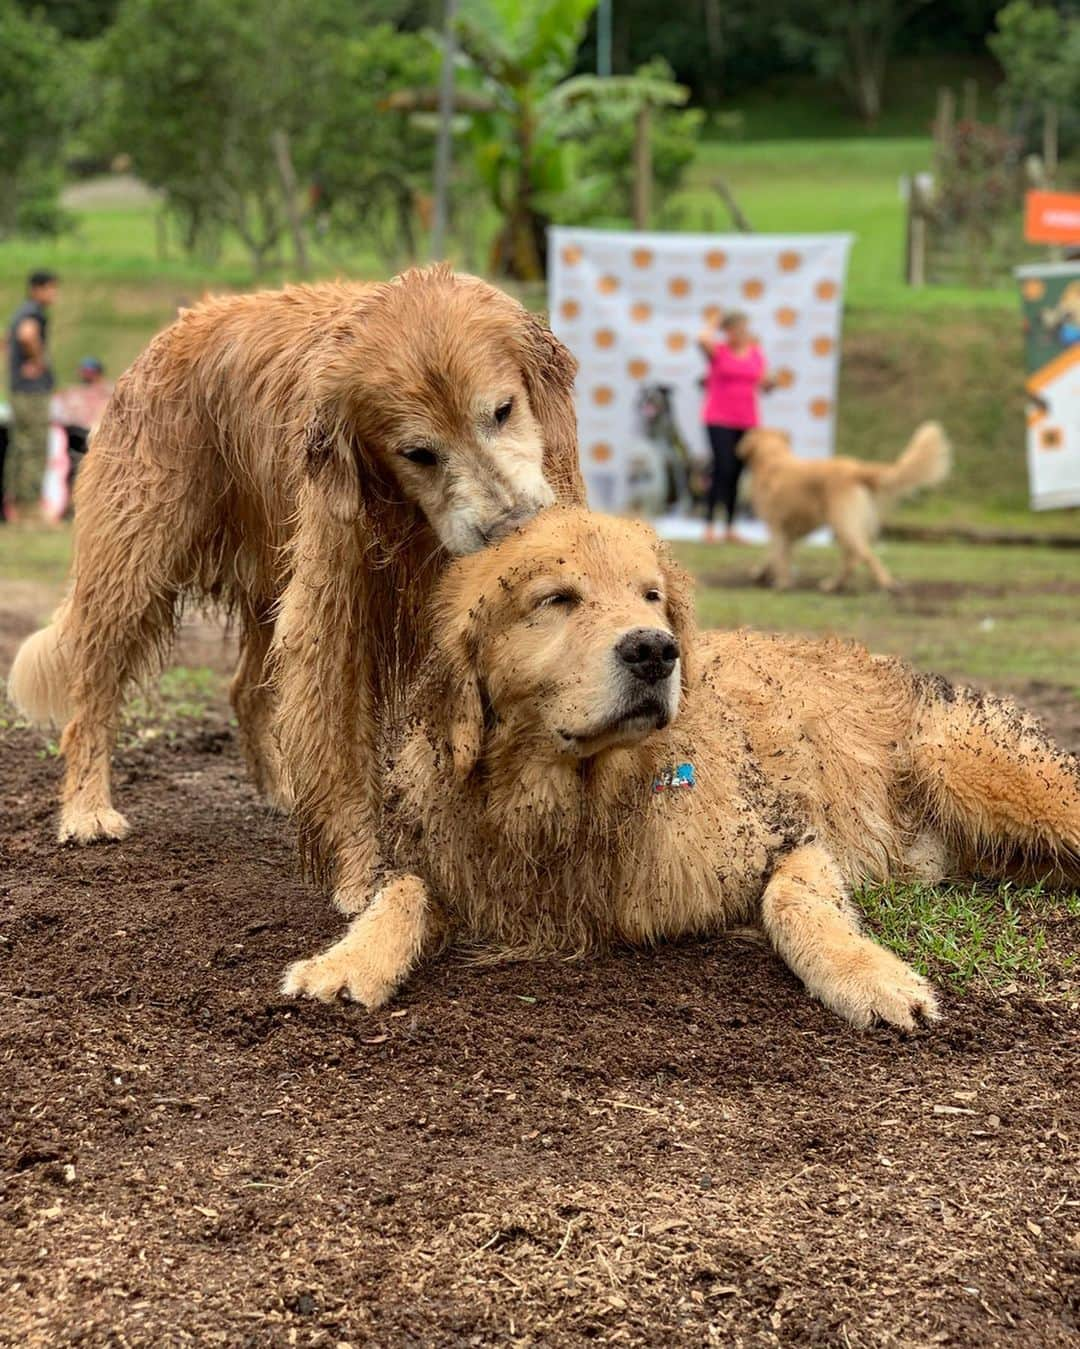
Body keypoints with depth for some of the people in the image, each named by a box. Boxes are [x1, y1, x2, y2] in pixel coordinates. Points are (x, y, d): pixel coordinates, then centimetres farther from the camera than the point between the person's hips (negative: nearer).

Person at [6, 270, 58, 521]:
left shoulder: (21, 312, 17)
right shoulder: (34, 312, -14)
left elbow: (9, 343, 33)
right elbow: (27, 334, -36)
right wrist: (40, 361, -20)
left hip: (19, 390, 10)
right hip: (33, 391, -10)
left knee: (20, 448, 11)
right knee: (36, 449, -8)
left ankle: (14, 504, 14)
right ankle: (30, 505, -8)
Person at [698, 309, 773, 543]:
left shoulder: (756, 353, 11)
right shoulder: (718, 351, -2)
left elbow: (763, 383, 18)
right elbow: (703, 339, -23)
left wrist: (768, 383, -4)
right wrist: (715, 324, -5)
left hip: (747, 421, 5)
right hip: (719, 420, -4)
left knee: (736, 473, 5)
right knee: (723, 468, -14)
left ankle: (730, 527, 9)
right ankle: (709, 525, -10)